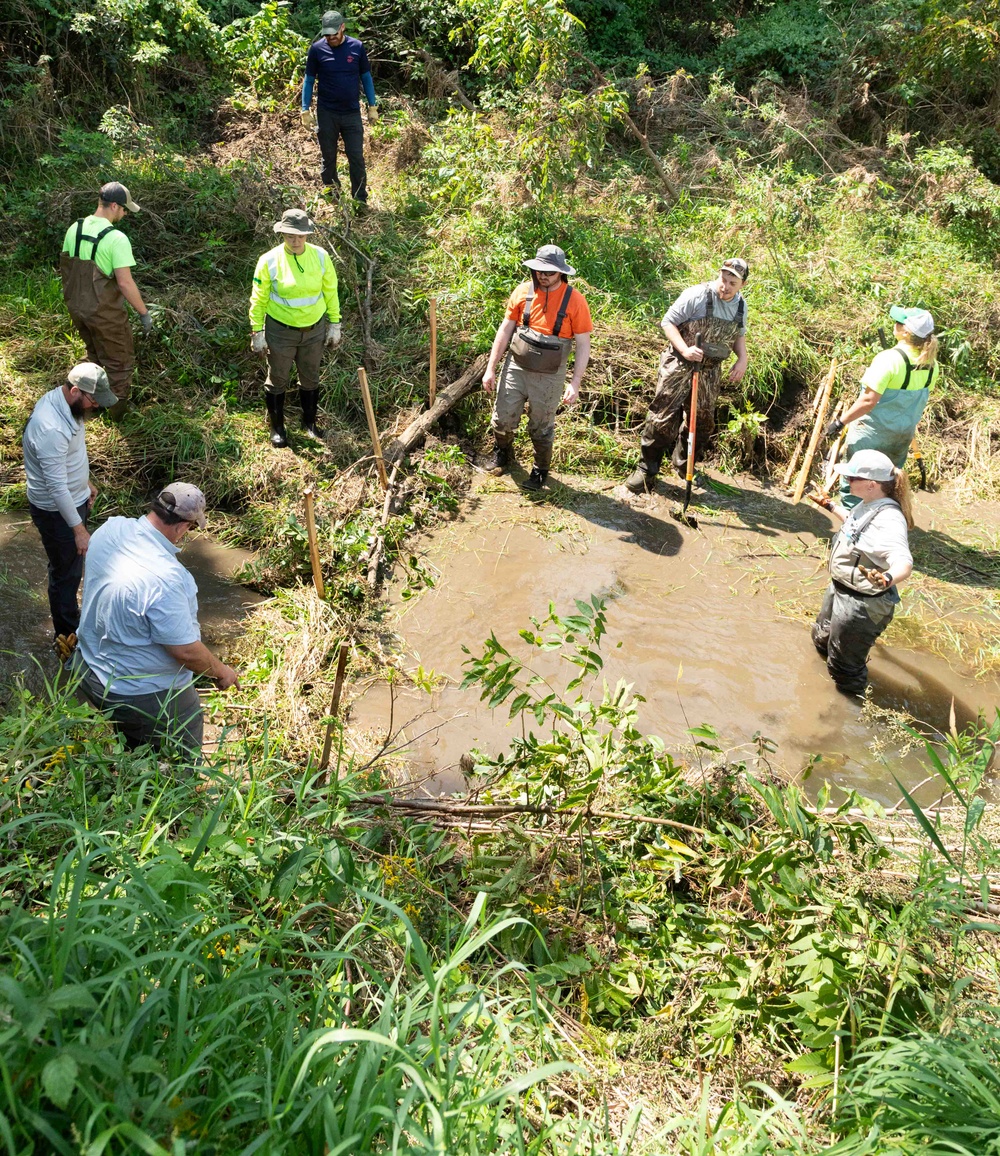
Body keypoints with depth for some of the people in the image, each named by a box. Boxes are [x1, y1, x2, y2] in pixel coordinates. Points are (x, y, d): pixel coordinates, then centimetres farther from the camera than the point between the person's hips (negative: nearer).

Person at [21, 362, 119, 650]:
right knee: (65, 573, 6)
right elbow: (57, 488, -31)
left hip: (74, 499, 9)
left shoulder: (65, 403, -5)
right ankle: (68, 638, 23)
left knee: (72, 566, 25)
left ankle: (71, 616, 46)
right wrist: (78, 529, -26)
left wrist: (85, 481, 23)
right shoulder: (50, 428, -35)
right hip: (56, 511, -9)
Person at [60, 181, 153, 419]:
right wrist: (144, 313, -14)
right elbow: (125, 282, -24)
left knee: (96, 355, 28)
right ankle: (118, 409, 25)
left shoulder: (74, 229, 0)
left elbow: (66, 267, 10)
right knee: (120, 362, 13)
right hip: (104, 312, -7)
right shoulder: (116, 238, -22)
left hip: (76, 306, 7)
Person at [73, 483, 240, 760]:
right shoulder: (164, 580, -38)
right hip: (146, 696, -8)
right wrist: (222, 672, -9)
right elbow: (186, 651, -28)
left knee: (133, 753, 32)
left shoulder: (110, 529, -14)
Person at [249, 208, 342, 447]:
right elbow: (258, 299, -8)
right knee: (277, 380, 11)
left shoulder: (321, 256, -9)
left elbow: (330, 292, 2)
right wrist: (257, 332, -7)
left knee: (310, 379, 18)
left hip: (314, 330, 2)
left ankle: (309, 422, 38)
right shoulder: (269, 261, -15)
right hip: (281, 331, -2)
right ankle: (277, 427, 29)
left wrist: (335, 324, 5)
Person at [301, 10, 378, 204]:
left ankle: (361, 202, 6)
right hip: (326, 114, 0)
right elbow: (309, 80, 1)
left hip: (352, 113, 0)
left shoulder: (357, 47, -2)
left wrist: (372, 106, 4)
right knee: (328, 159, 9)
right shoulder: (317, 49, -5)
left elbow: (366, 77, 7)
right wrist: (305, 110, -3)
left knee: (357, 159, -1)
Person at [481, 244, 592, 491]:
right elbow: (505, 329, 3)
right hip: (515, 368, 2)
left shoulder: (574, 301, -13)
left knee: (541, 427, 11)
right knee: (502, 419, 11)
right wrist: (491, 368, 1)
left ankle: (541, 469, 35)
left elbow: (583, 344, -9)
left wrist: (575, 383, -15)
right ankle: (503, 452, 42)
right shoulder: (523, 292, -5)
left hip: (549, 377, -2)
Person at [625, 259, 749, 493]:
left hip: (710, 372, 6)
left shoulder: (741, 305, 4)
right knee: (663, 419, -7)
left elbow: (739, 334, 20)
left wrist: (742, 359, 1)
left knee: (702, 421, 14)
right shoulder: (696, 295, -16)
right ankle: (646, 470, 4)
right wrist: (685, 350, -26)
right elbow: (668, 322, -14)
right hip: (680, 366, -6)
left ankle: (685, 466, 34)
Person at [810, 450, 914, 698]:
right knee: (822, 639, 32)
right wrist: (830, 506, 35)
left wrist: (887, 579, -66)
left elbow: (904, 562, -46)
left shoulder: (888, 520, -32)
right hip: (839, 589, 10)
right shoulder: (868, 505, -2)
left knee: (844, 666, 7)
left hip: (862, 604, -10)